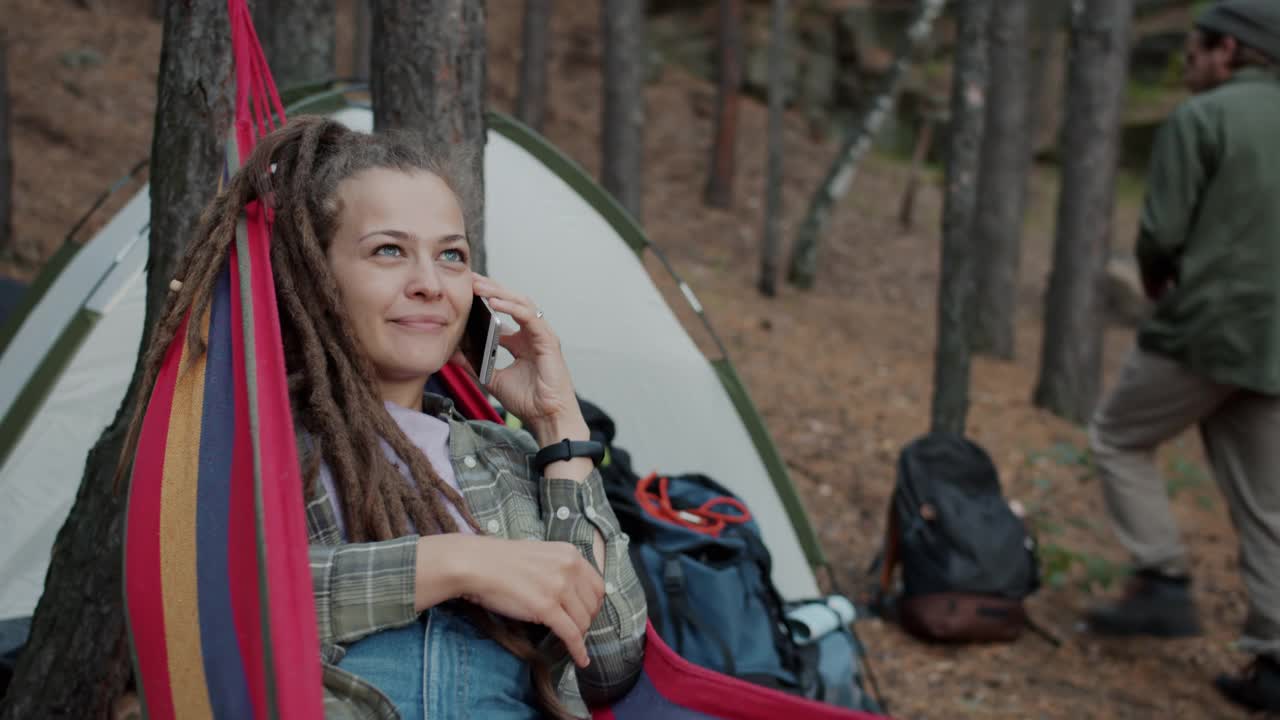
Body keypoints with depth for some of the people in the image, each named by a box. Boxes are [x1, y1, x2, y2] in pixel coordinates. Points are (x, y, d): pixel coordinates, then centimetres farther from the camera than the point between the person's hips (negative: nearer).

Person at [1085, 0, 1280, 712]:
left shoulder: (1199, 119, -6)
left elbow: (1162, 233, -12)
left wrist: (1159, 285, 10)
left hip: (1204, 331, -6)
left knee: (1120, 438, 16)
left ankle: (1164, 581, 7)